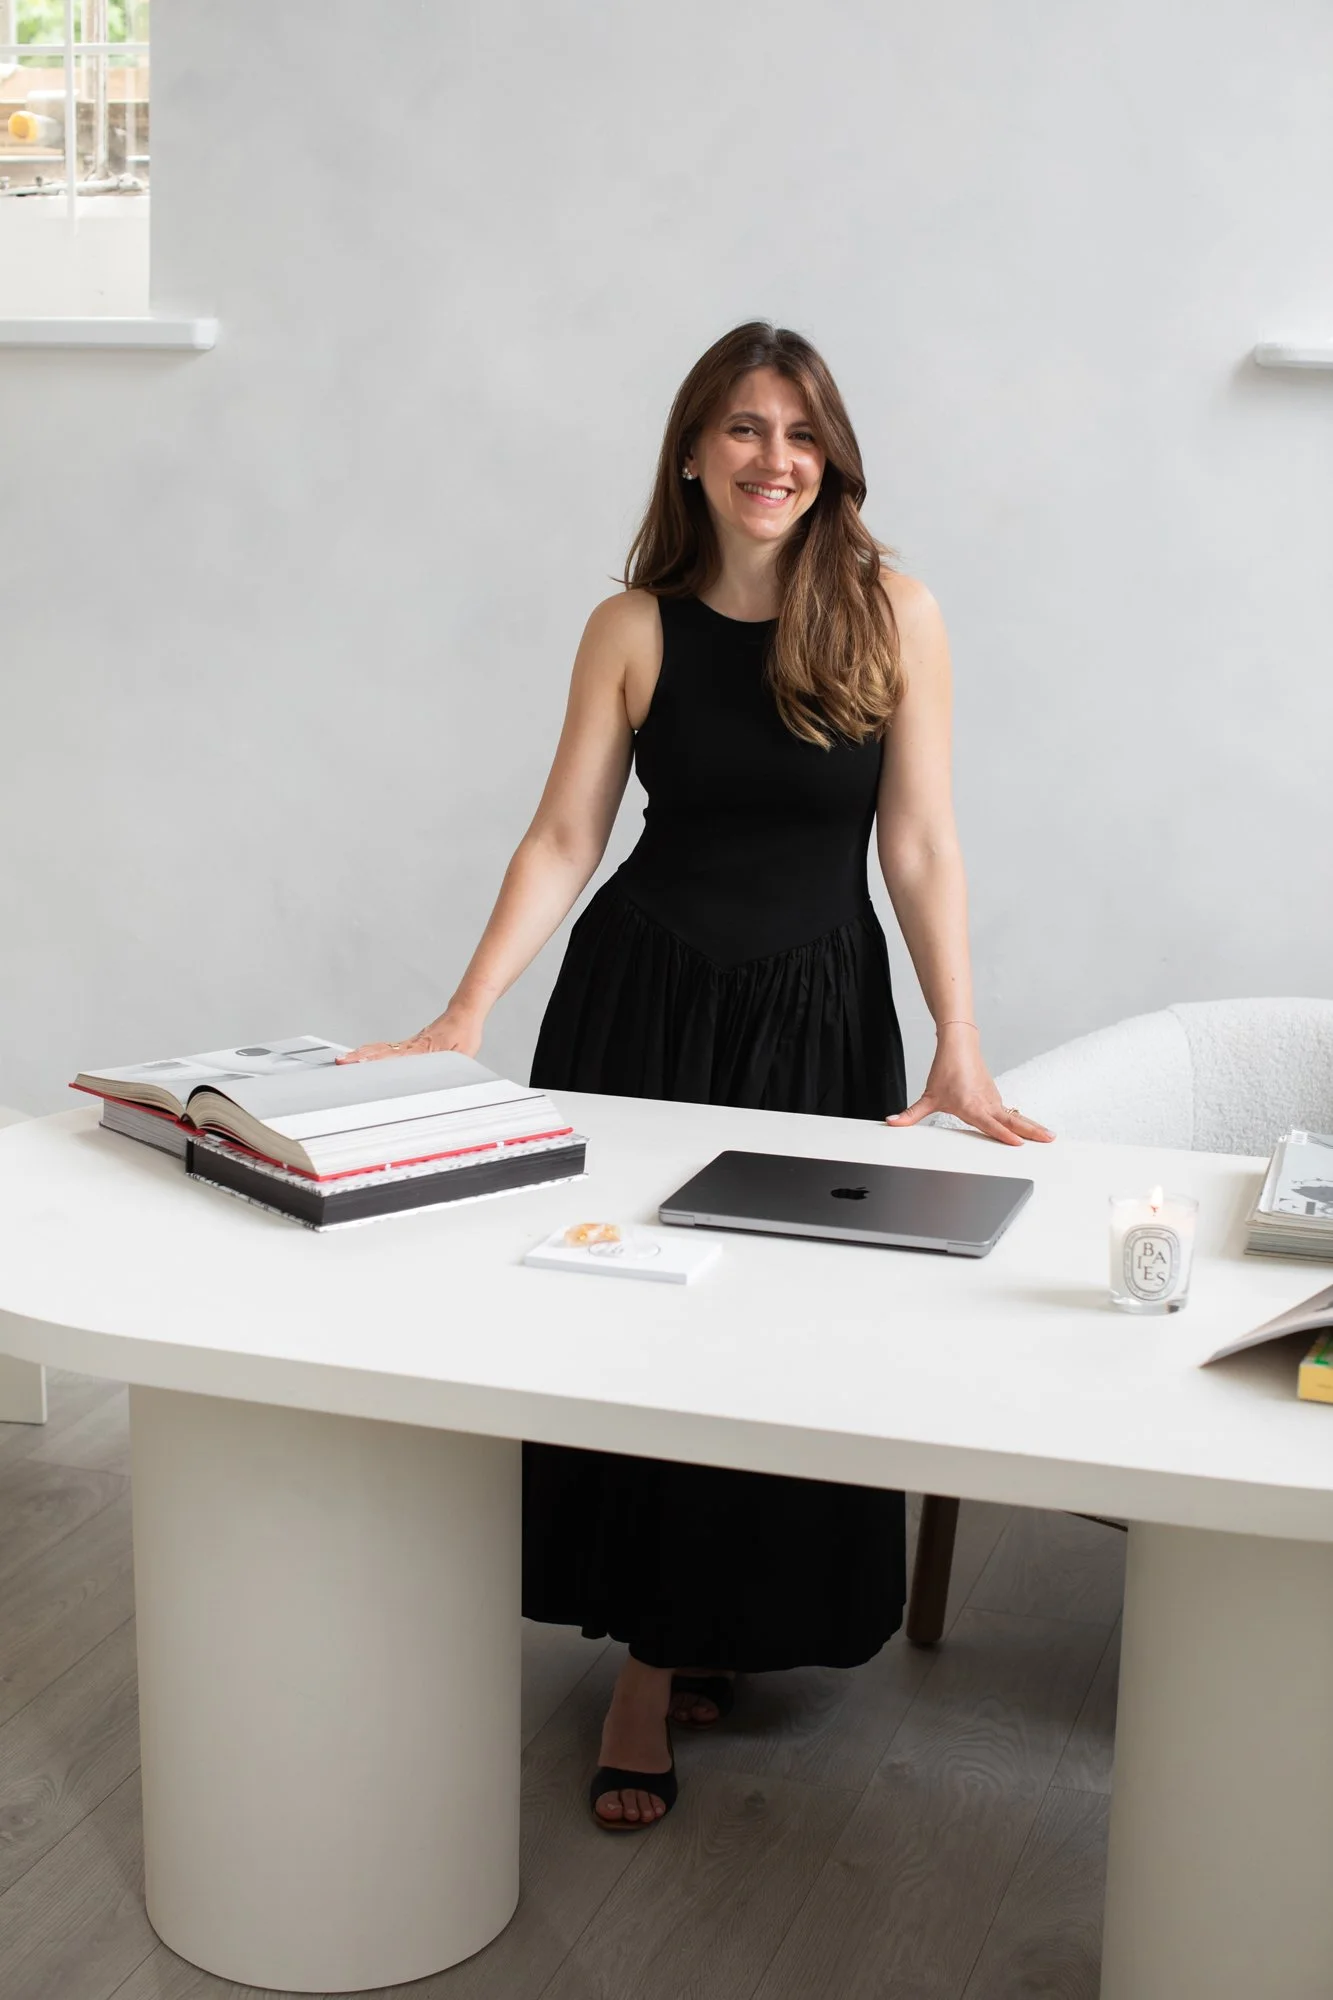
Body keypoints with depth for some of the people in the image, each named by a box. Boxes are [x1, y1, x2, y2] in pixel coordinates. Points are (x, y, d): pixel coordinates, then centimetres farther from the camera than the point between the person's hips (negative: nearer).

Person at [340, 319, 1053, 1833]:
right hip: (644, 998, 0)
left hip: (820, 1012, 0)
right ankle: (655, 1657, 21)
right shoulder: (633, 628, -1)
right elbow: (564, 838, -1)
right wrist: (465, 1015, -11)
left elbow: (920, 846, -4)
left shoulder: (892, 614, -4)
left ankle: (682, 1651, 27)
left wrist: (959, 1052, -9)